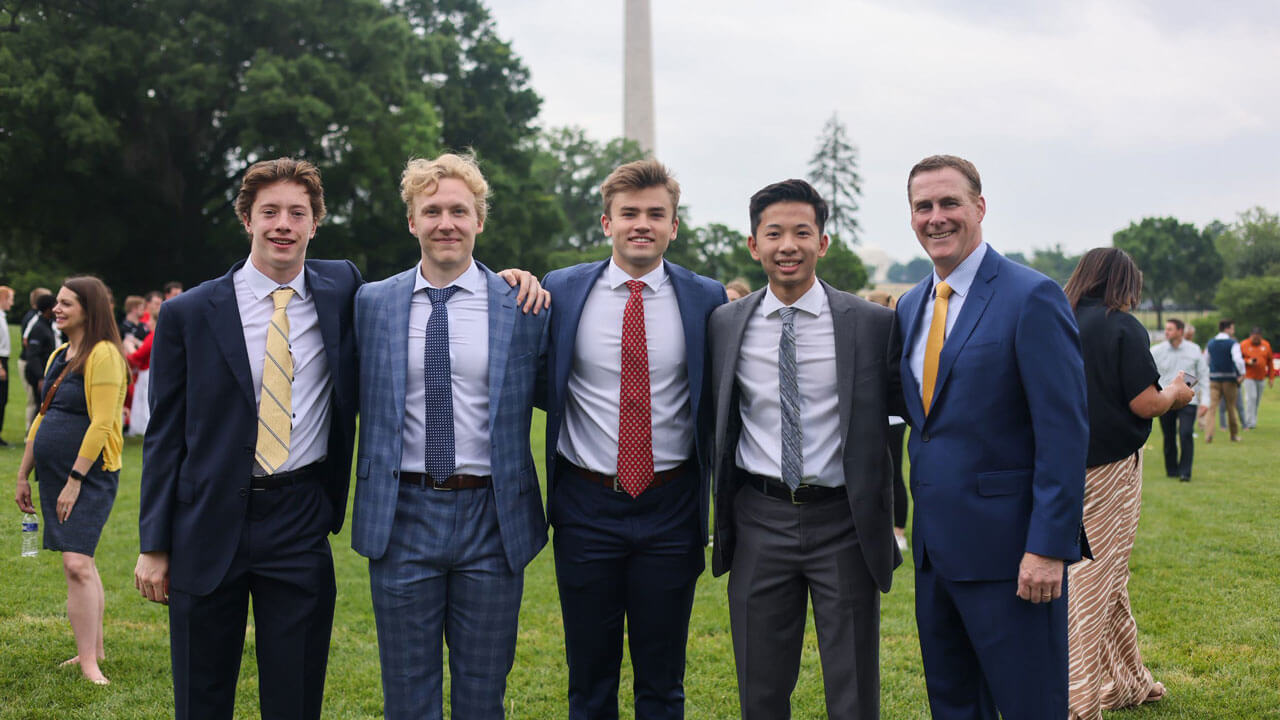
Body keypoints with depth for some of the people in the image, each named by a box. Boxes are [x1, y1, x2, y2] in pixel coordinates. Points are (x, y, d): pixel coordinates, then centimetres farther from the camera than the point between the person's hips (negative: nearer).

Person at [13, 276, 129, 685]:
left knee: (77, 563, -15)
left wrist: (75, 480, -18)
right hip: (55, 474, 9)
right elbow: (43, 418, 20)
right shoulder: (59, 356, 15)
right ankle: (94, 649, 24)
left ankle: (89, 664, -13)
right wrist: (24, 474, 19)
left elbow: (101, 424, -18)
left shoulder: (103, 355, -13)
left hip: (90, 474, -9)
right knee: (80, 561, 14)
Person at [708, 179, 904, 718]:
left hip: (844, 523, -2)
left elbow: (906, 408, 4)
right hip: (760, 521, 2)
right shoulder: (726, 324, 3)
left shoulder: (873, 323, -4)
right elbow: (714, 419, 13)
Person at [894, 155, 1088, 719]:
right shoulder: (911, 306, 12)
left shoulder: (1031, 297, -12)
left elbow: (1064, 432, -15)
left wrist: (1049, 548, -19)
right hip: (934, 544, 7)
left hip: (1006, 546, -7)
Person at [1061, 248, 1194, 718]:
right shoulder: (1122, 327, -11)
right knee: (1094, 578, 0)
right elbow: (1144, 403, -16)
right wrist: (1176, 394, 6)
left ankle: (1129, 682, 32)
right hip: (1108, 470, -6)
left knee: (1108, 576, 19)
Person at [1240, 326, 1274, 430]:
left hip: (1261, 377, 4)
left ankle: (1253, 421, 18)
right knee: (1251, 397, -14)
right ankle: (1250, 423, -14)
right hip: (1249, 377, -4)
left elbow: (1270, 362, 11)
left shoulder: (1266, 345, 7)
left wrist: (1271, 378, 9)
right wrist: (1248, 361, -18)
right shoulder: (1244, 345, -3)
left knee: (1257, 400, 8)